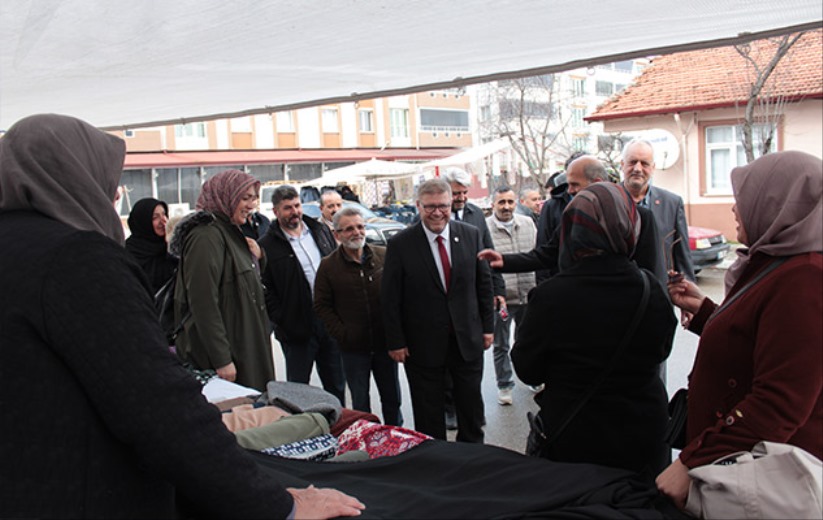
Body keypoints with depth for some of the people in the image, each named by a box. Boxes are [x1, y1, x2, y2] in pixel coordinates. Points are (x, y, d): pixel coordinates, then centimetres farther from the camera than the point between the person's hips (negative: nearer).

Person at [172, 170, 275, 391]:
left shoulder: (231, 232, 13)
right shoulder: (206, 237, -18)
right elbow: (203, 304, -24)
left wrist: (257, 257, 5)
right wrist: (221, 361, -24)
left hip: (245, 346, 10)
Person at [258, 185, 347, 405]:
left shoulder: (320, 231, 9)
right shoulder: (267, 246, -5)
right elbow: (266, 292, -7)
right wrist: (282, 323, -14)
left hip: (331, 322, 5)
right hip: (298, 328, -4)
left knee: (336, 386, 16)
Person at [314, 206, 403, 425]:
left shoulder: (384, 256, 0)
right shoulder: (328, 266, -3)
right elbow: (322, 306, 0)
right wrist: (343, 334, -9)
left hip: (385, 342, 2)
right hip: (353, 348, -1)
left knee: (392, 397, 14)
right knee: (360, 401, 9)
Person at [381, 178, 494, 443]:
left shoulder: (471, 235, -1)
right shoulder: (400, 244, -10)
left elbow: (484, 284, 6)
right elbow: (390, 298, -7)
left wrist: (487, 327, 5)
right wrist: (396, 342, -8)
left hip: (468, 340, 3)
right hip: (423, 345, -3)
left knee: (471, 407, 18)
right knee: (429, 415, 12)